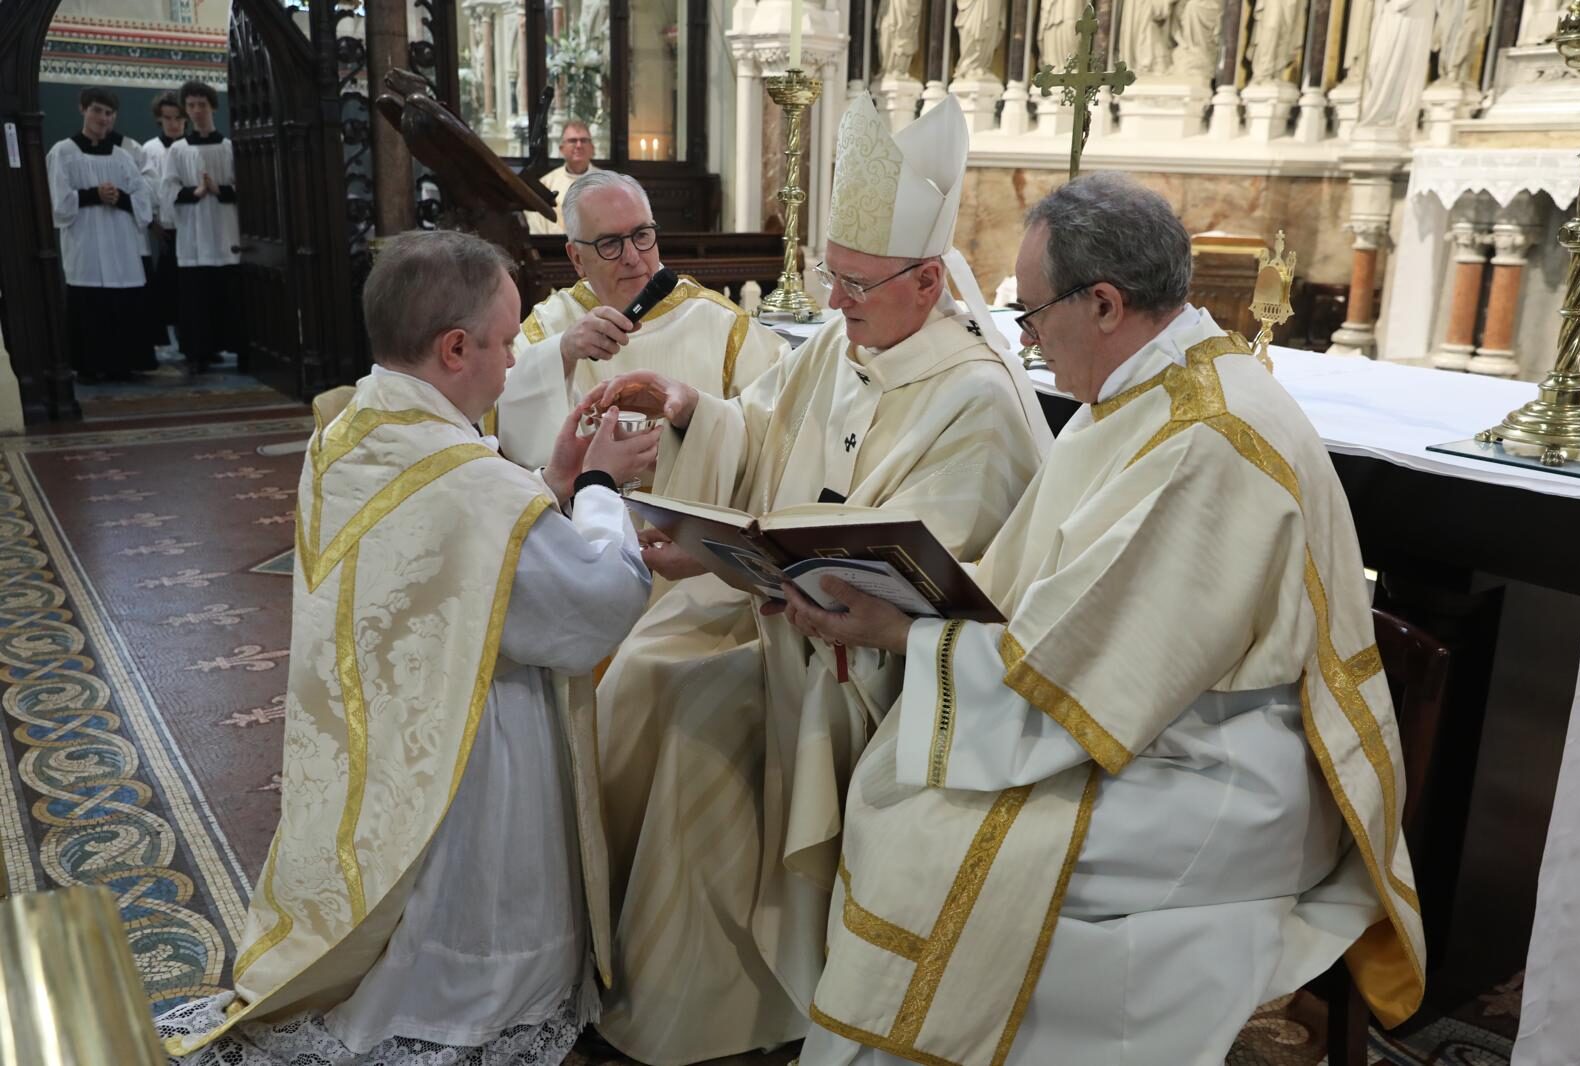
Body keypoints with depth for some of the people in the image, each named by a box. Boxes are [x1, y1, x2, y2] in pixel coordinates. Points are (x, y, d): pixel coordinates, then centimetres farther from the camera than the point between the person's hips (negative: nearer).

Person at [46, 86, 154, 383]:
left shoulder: (122, 155, 15)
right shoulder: (63, 152, 5)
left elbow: (143, 200, 8)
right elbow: (59, 200, -4)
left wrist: (120, 197, -11)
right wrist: (94, 194, -15)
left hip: (121, 245, 3)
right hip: (84, 245, -3)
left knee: (123, 308, 0)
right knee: (87, 307, -6)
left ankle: (119, 363, 8)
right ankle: (87, 366, 1)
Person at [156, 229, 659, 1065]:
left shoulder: (340, 442, -2)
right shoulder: (473, 485, -29)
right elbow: (608, 601, -19)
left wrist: (555, 484, 3)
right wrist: (597, 486, -5)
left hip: (355, 775, 9)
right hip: (455, 781, -8)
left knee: (387, 947, 29)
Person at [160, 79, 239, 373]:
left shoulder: (230, 147, 7)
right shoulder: (177, 150, 7)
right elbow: (167, 193, -1)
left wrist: (219, 190, -14)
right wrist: (195, 192, -17)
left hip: (225, 235, 0)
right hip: (192, 238, 0)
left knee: (227, 298, 2)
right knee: (195, 299, -2)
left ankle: (220, 347, 12)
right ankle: (197, 353, 2)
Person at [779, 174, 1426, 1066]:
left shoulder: (1210, 441, -24)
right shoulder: (1147, 392, 5)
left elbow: (1077, 665, -23)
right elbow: (1033, 589, 10)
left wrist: (897, 632, -15)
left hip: (1219, 787, -9)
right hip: (1140, 715, 9)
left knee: (943, 848, -18)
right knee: (903, 769, -1)